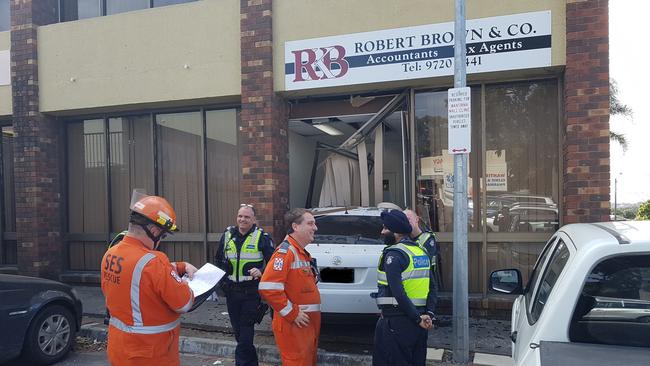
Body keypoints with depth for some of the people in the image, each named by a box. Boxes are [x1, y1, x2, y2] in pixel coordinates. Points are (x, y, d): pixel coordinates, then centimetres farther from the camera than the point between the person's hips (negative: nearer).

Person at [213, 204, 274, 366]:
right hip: (231, 290, 5)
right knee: (238, 331, 15)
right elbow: (218, 260, 19)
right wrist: (222, 281, 7)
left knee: (246, 334, -8)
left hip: (252, 292, -5)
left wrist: (261, 272, -24)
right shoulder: (227, 235, 7)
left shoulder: (262, 237, -6)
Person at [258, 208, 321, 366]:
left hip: (308, 323, 9)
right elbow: (268, 288, -27)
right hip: (293, 325, -9)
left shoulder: (302, 253, 14)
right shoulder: (285, 251, -17)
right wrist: (292, 314, -20)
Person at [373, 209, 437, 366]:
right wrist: (429, 314, 4)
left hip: (397, 321, -8)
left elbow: (398, 292, -23)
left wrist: (417, 318, -17)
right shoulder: (421, 252, 12)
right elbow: (431, 287, 11)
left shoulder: (394, 254, -15)